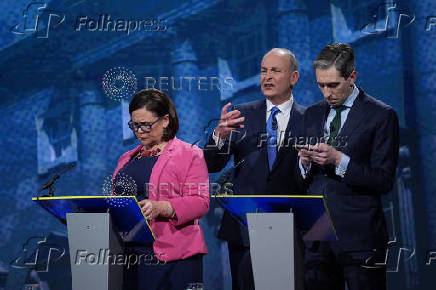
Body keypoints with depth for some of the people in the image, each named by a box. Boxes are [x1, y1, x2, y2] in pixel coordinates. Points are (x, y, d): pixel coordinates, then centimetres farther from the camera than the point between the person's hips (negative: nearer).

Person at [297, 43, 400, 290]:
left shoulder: (381, 116, -4)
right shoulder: (313, 114, 14)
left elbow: (384, 181, -10)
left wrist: (339, 160, -18)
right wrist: (305, 163, -6)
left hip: (359, 235, -5)